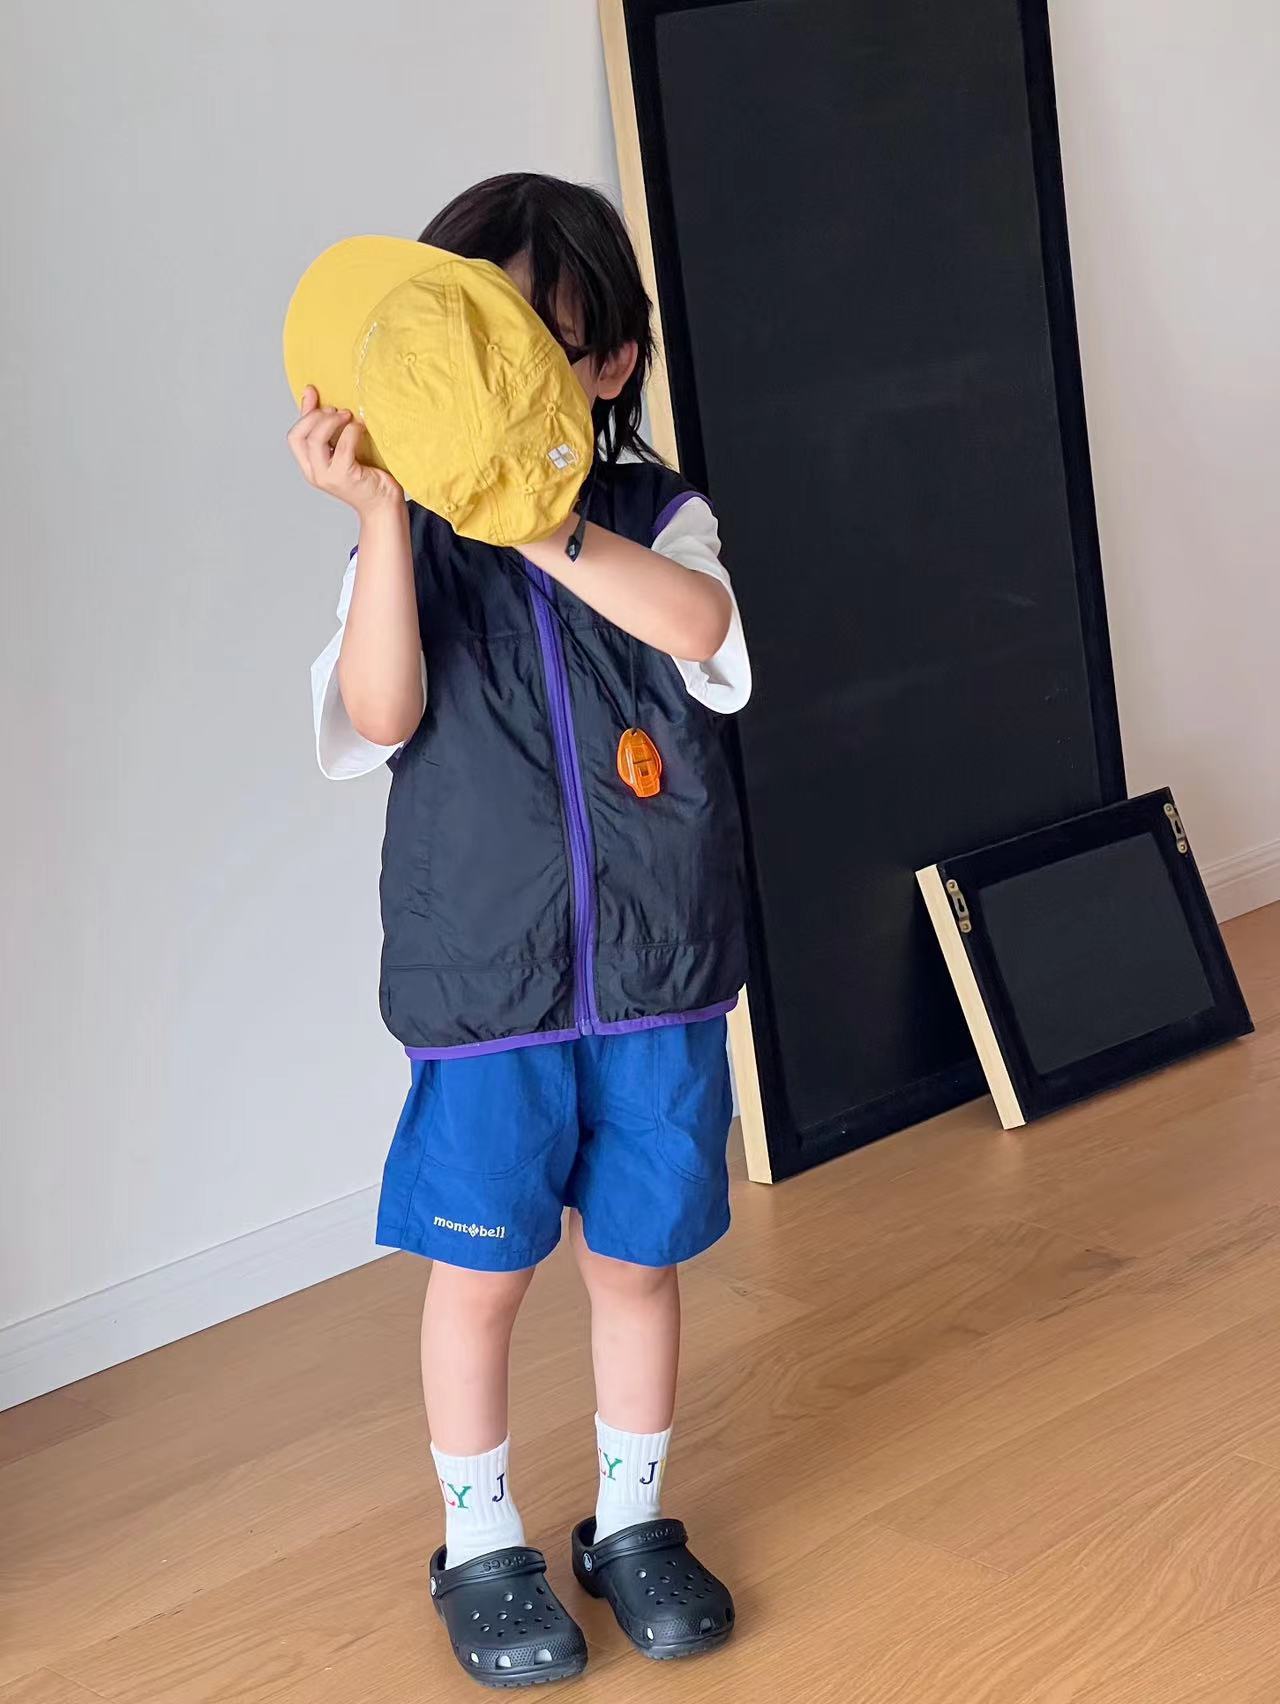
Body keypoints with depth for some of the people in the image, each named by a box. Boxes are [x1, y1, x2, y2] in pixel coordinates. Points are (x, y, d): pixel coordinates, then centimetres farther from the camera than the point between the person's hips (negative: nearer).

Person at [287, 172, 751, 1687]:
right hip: (483, 993, -1)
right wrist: (386, 516, -29)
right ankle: (481, 1546, 28)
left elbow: (700, 626, -24)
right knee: (481, 1269, 9)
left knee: (637, 1260, 13)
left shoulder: (662, 521, -1)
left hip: (658, 987, 1)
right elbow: (382, 713, -18)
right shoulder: (410, 546, -2)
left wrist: (529, 515, -35)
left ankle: (632, 1521, 33)